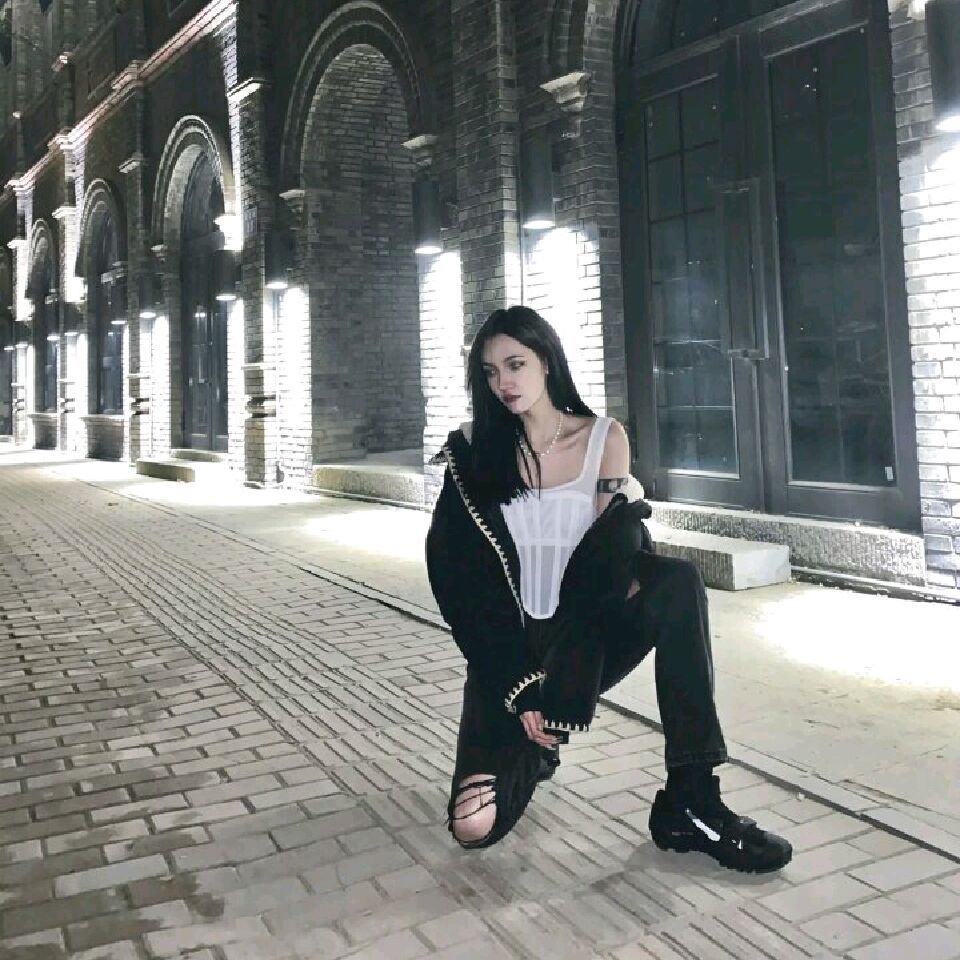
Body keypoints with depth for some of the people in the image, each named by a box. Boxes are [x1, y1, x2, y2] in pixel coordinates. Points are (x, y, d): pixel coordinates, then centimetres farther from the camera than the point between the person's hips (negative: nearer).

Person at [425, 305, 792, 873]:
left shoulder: (604, 438, 1)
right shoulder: (477, 451, 0)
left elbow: (614, 560, -1)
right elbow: (462, 583, -6)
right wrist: (517, 684, -14)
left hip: (582, 636, 1)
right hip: (509, 650, 0)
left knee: (679, 584, -31)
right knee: (474, 826, -19)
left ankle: (691, 801, -26)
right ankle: (527, 752, 17)